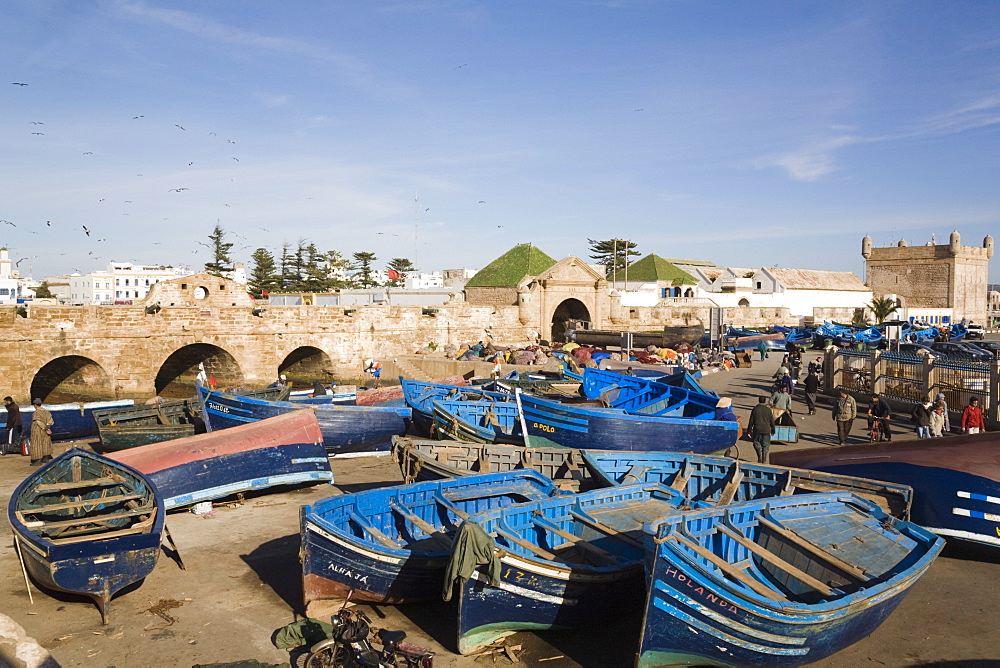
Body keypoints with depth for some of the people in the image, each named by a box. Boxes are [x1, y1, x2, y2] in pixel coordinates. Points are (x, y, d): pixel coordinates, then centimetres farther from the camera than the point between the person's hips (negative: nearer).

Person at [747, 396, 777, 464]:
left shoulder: (755, 409, -2)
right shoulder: (768, 410, -1)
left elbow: (751, 421, -1)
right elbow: (772, 421, 5)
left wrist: (749, 431, 5)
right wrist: (773, 431, 18)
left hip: (757, 430, 0)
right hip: (766, 430, 0)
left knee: (757, 443, 17)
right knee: (765, 445, 8)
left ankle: (759, 457, 2)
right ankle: (764, 460, 6)